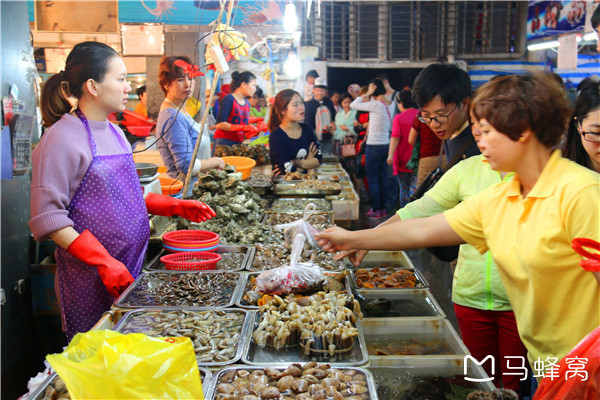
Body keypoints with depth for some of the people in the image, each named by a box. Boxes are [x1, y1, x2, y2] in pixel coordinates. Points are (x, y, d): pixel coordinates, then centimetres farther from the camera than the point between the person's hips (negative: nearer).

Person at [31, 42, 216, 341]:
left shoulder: (114, 132, 10)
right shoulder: (62, 138, -14)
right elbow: (48, 219, -17)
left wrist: (175, 206, 7)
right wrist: (104, 262, -22)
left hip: (128, 270, 7)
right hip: (90, 276, -7)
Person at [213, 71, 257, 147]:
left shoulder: (247, 104, 16)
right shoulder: (228, 99, -6)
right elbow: (219, 124, -14)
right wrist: (242, 128, -18)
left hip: (239, 143, 7)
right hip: (224, 142, -7)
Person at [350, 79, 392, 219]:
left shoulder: (375, 104, -16)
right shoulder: (390, 105, 6)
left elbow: (353, 105, -8)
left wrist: (367, 94, -5)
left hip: (374, 147, -7)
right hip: (386, 145, 7)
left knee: (372, 179, 1)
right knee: (383, 178, 12)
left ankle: (376, 210, 4)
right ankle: (383, 208, 18)